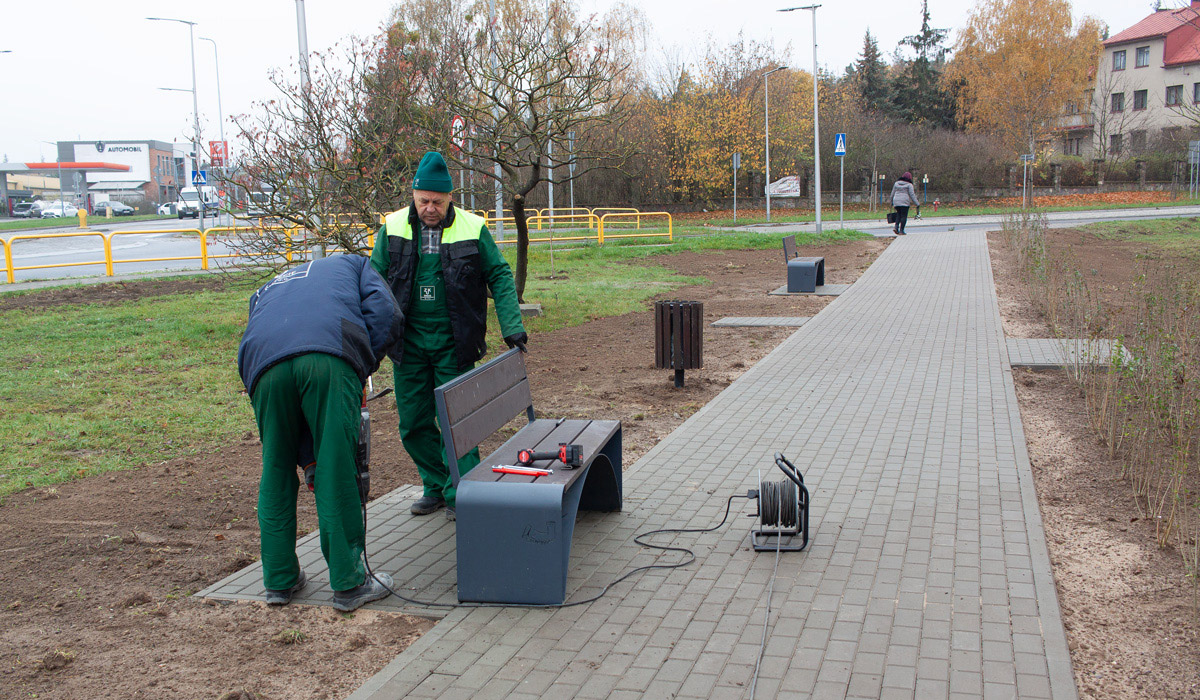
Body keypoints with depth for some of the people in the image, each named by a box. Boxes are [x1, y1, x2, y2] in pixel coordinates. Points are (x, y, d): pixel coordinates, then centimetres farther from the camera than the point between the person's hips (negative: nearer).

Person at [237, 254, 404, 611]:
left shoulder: (265, 291, 43)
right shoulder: (354, 264, 37)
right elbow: (385, 313, 11)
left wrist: (308, 457, 34)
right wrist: (363, 369, 17)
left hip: (265, 364, 3)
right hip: (329, 356, -3)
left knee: (276, 473, 18)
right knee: (337, 472, 3)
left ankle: (279, 579, 27)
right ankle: (348, 584, 11)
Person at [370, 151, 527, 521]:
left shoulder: (472, 229, -6)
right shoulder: (393, 228, 0)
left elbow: (500, 277, -1)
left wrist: (512, 326, -11)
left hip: (454, 342, -3)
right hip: (408, 341, 3)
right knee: (413, 423, 9)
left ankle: (460, 493, 9)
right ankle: (435, 486, 26)